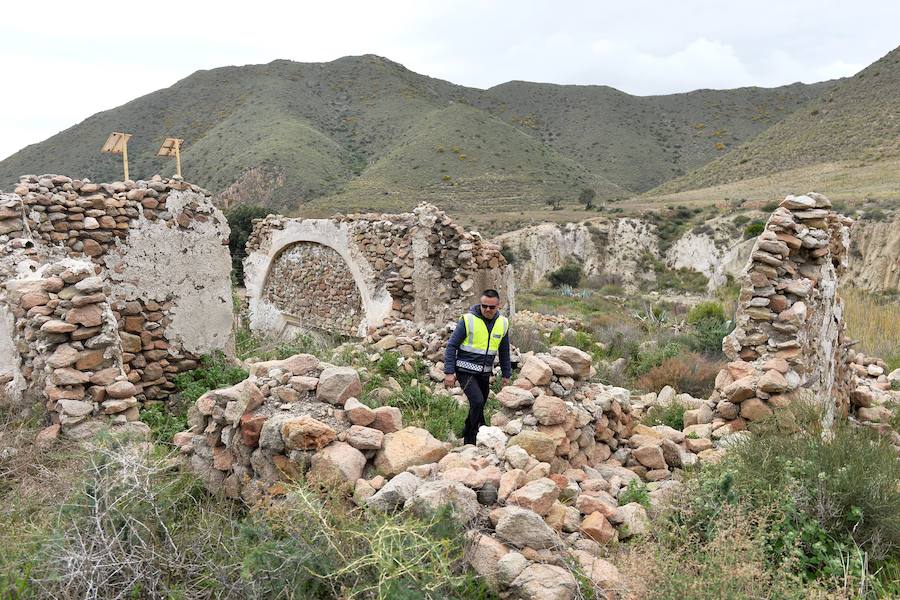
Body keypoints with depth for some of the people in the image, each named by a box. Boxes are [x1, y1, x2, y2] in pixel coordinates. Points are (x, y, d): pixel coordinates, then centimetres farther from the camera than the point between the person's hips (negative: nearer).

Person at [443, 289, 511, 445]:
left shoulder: (503, 323, 2)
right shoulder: (468, 320, -13)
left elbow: (504, 351, 14)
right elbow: (452, 345, -9)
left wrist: (506, 374, 15)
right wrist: (449, 372, -13)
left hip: (484, 373, 5)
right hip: (465, 371, -5)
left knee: (479, 405, 13)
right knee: (477, 402, -21)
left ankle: (467, 436, 34)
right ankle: (473, 440, -6)